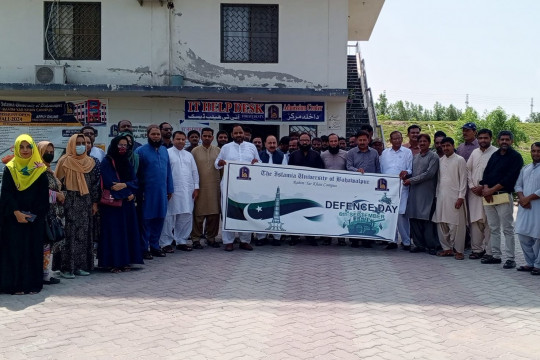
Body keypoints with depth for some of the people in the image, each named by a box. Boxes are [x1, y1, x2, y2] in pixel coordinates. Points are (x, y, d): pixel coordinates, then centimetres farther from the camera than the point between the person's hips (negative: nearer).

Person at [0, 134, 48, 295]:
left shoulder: (40, 170, 4)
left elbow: (43, 196, 1)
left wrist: (32, 214, -9)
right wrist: (17, 213, -13)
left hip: (35, 219, 1)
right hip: (13, 218, -1)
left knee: (34, 250, 2)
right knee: (14, 251, -2)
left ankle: (32, 284, 8)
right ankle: (15, 284, 4)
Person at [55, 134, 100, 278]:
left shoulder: (90, 162, 9)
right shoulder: (64, 162, -2)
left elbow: (95, 184, 10)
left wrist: (95, 202, 6)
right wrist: (61, 201, -8)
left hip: (85, 203, 4)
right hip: (69, 202, -4)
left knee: (84, 234, 5)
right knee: (70, 234, -6)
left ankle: (81, 265, 13)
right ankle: (67, 268, -1)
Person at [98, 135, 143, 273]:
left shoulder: (127, 162, 14)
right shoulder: (106, 162, -4)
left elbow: (135, 182, 6)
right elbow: (109, 184, -13)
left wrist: (124, 185, -14)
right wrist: (128, 193, -7)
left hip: (127, 204, 6)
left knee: (127, 231, 5)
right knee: (113, 232, -5)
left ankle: (125, 261, 11)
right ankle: (112, 262, 0)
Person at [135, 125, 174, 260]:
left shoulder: (164, 150, 12)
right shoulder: (140, 151, -6)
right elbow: (135, 173, -7)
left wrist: (169, 189, 12)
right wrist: (138, 192, -10)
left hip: (161, 192, 5)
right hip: (147, 192, -5)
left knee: (159, 219, 10)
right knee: (145, 220, 1)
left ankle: (154, 246, 22)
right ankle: (144, 248, 10)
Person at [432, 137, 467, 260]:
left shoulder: (459, 160, -3)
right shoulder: (440, 160, 13)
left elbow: (463, 179, -6)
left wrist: (461, 197, -12)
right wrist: (437, 194, 10)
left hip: (454, 197, -5)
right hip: (441, 196, 6)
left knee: (456, 224, -5)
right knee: (441, 223, 6)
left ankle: (459, 250, 3)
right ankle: (447, 248, 17)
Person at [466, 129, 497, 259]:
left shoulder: (496, 153, -4)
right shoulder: (475, 152, 14)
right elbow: (468, 169, 16)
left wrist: (484, 187, -11)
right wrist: (471, 186, 3)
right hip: (474, 192, 5)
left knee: (489, 222, -4)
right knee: (475, 221, 5)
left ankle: (489, 252, 2)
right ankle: (477, 249, 12)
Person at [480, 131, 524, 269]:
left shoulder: (515, 157, -2)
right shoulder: (495, 155, 17)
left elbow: (509, 178, -12)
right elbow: (486, 173, 12)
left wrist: (492, 190, -13)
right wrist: (486, 189, -6)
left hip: (504, 196, -6)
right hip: (488, 196, 6)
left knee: (507, 229, -4)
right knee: (493, 228, 10)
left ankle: (510, 259, -1)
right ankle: (496, 256, 18)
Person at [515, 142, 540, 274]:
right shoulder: (525, 169, 16)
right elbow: (518, 185, 12)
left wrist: (528, 198, -12)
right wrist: (522, 198, -6)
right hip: (525, 207, 6)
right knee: (523, 235, 8)